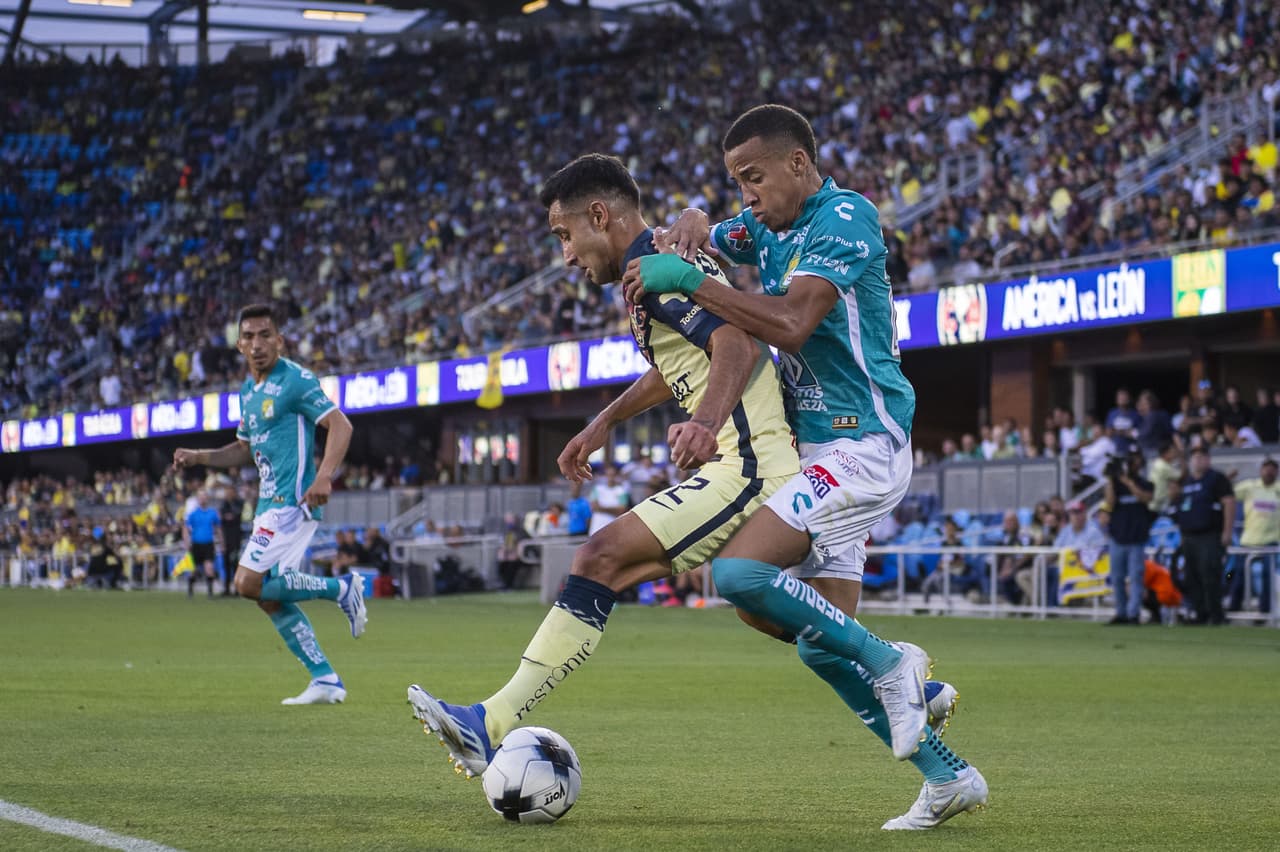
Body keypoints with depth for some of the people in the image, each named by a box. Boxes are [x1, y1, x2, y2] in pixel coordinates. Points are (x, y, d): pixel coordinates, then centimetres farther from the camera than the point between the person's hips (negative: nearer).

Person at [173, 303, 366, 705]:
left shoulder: (295, 380, -10)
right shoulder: (248, 390, 17)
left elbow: (340, 425, -16)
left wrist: (324, 476, -29)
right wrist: (198, 457, 12)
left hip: (291, 501, -9)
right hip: (270, 502, 9)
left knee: (249, 583, -16)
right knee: (270, 597, 6)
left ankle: (341, 588, -3)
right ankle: (326, 680, 10)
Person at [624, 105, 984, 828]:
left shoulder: (846, 216, -12)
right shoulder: (769, 226, 14)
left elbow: (791, 325, -23)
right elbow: (698, 232, 28)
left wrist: (687, 280, -20)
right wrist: (687, 232, 3)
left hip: (863, 445, -9)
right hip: (824, 452, 10)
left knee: (740, 573, -24)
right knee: (823, 645, 6)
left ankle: (890, 664, -10)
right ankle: (949, 778, 12)